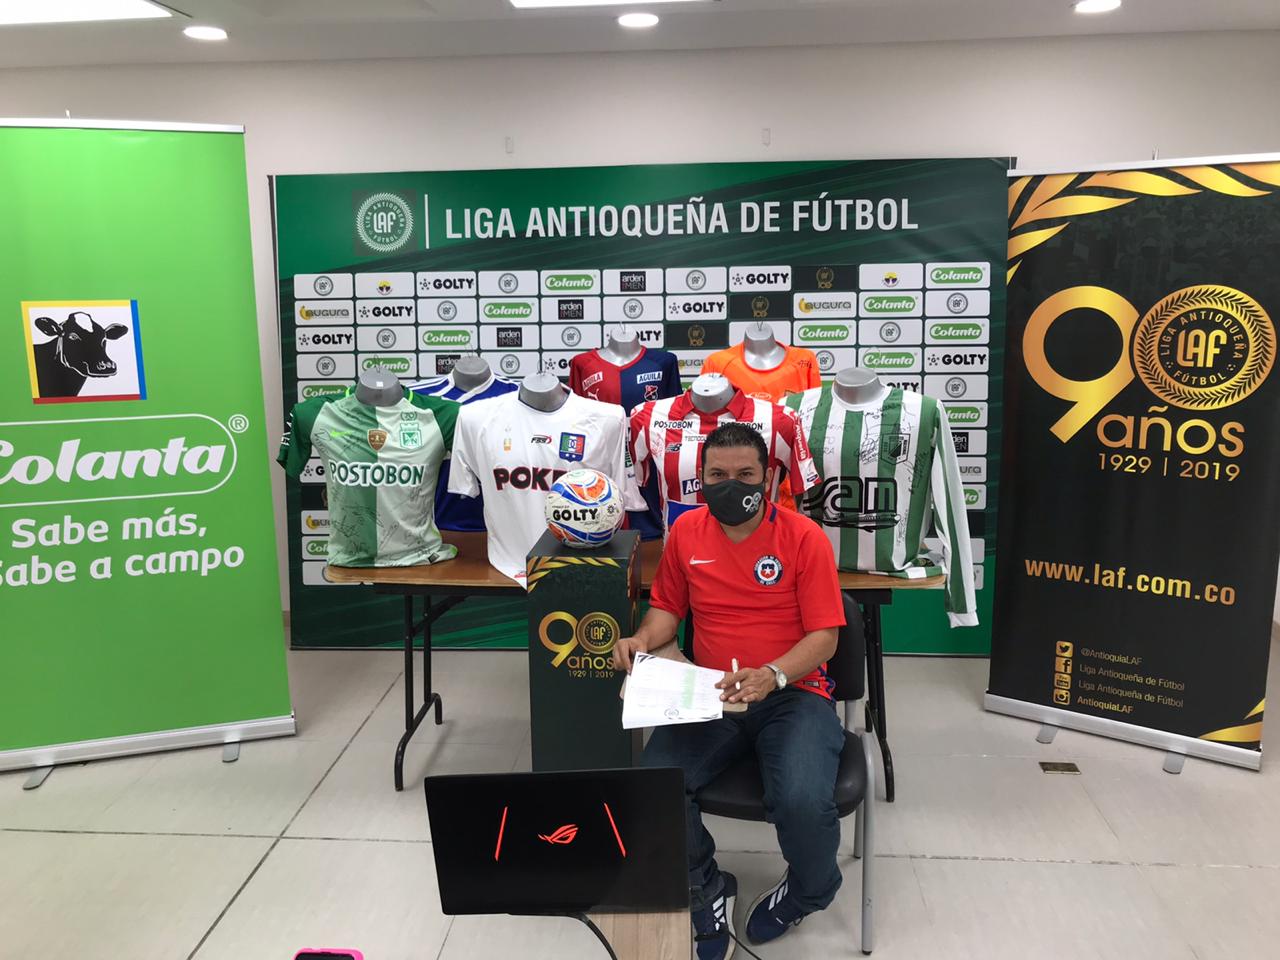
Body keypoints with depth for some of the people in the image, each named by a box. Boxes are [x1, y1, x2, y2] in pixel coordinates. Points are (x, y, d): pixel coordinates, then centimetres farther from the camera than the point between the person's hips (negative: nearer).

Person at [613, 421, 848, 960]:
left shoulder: (804, 537, -5)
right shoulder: (686, 531, 6)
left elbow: (824, 636, -7)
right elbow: (668, 607, 18)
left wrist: (772, 674, -25)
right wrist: (643, 638, -4)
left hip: (792, 694, -2)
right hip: (709, 696, 3)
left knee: (803, 802, -29)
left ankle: (809, 891, 11)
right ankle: (707, 894, 8)